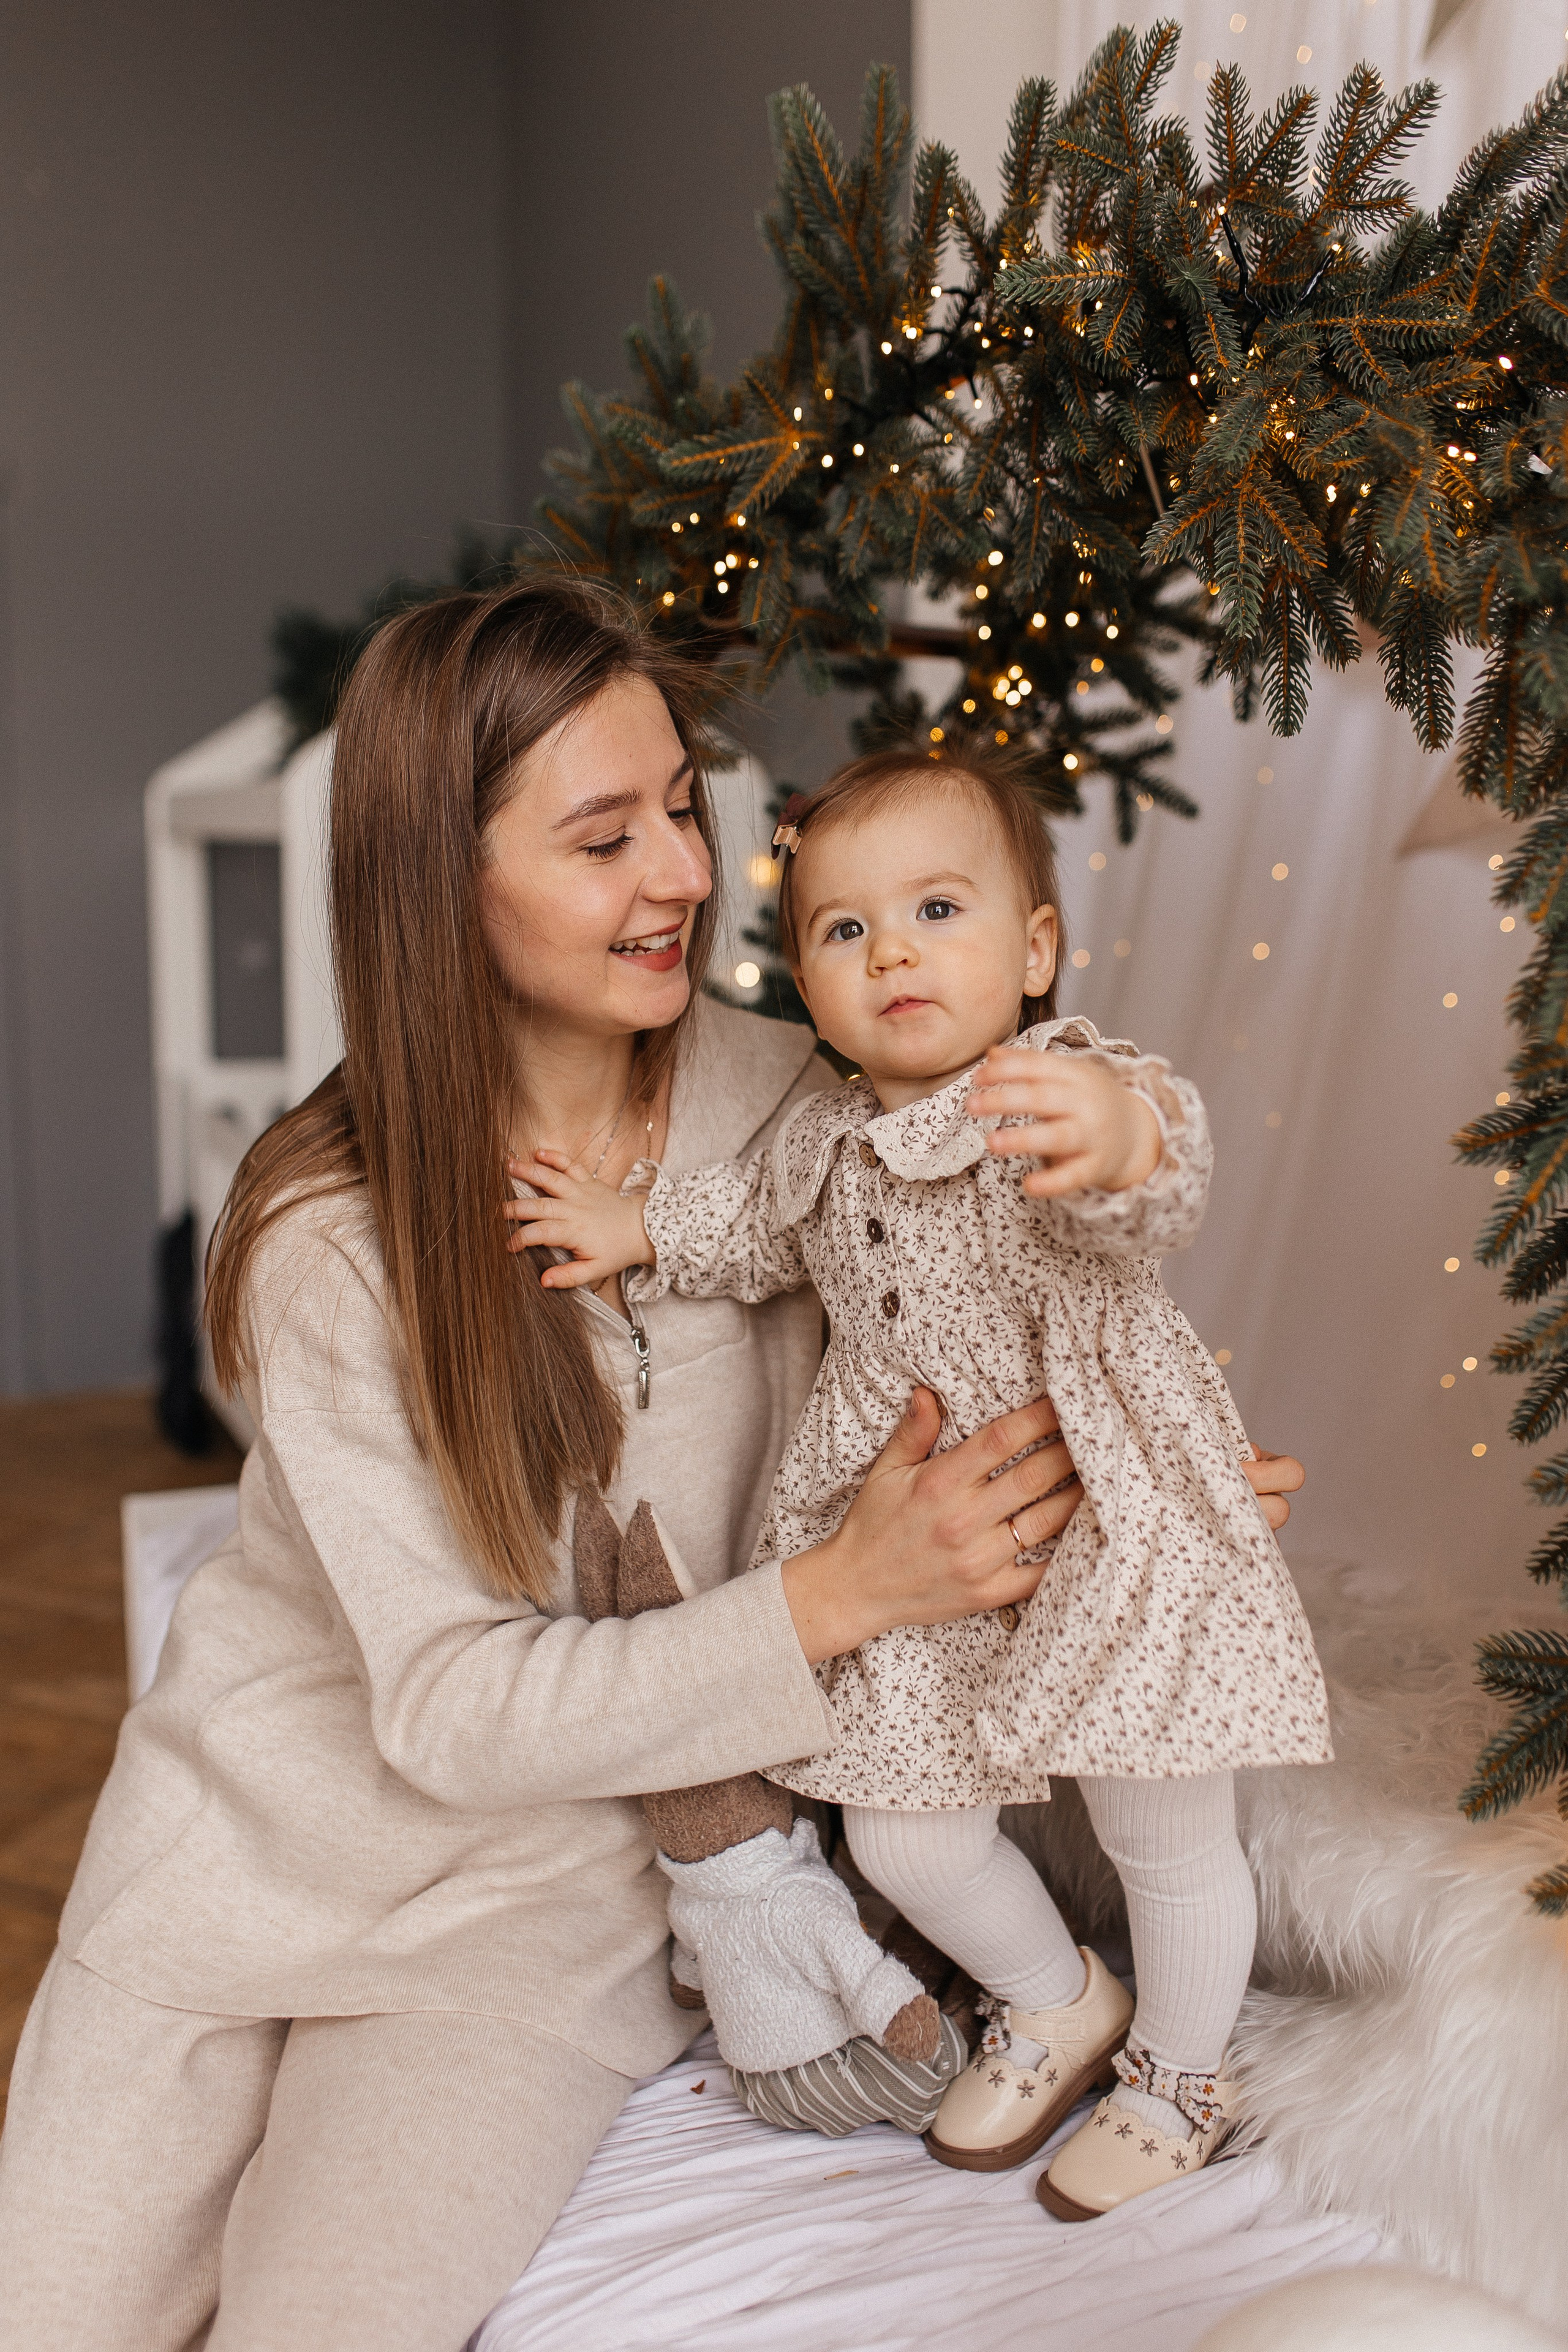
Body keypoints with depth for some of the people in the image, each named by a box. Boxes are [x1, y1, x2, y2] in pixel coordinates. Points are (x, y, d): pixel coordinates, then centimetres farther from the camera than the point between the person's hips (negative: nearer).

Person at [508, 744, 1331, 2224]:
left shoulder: (1072, 1093, -18)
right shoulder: (826, 1142, 2)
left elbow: (1162, 1186, -40)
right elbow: (761, 1227, 24)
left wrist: (1122, 1138, -62)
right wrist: (641, 1230, 9)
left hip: (1118, 1537, -5)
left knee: (1165, 1836, 10)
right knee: (902, 1838, 12)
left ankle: (1177, 2077, 41)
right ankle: (1059, 2005, 43)